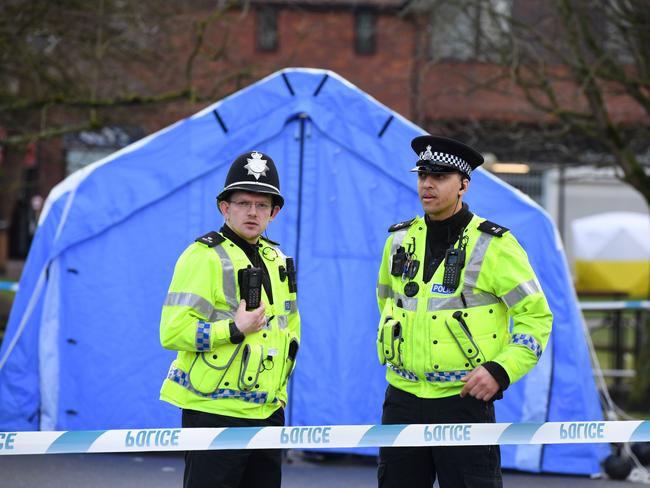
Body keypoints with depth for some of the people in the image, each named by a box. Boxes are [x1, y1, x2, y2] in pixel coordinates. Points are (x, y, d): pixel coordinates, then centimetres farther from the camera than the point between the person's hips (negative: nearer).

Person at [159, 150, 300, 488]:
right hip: (214, 413, -7)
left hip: (267, 413, 8)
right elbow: (172, 332, -18)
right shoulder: (203, 257, -10)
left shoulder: (277, 259, 14)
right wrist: (234, 330, -21)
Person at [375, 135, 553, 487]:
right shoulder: (400, 239, 9)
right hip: (402, 398, 5)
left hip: (464, 400, -5)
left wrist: (501, 370, -15)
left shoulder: (493, 245, -6)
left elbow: (536, 315, -5)